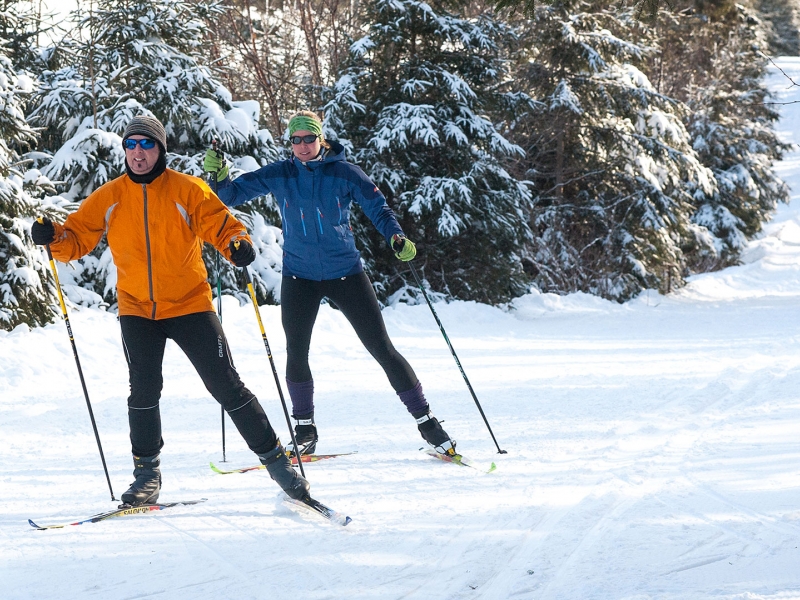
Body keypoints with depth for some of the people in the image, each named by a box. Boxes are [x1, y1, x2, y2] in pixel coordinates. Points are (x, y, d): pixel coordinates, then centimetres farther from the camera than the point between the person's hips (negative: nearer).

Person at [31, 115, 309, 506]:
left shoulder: (187, 190, -5)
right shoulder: (108, 198, 3)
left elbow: (221, 224, -7)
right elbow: (77, 237, 3)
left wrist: (238, 245, -29)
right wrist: (53, 237, -19)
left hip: (189, 305, -2)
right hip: (136, 310, 2)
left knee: (226, 386, -2)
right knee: (144, 389, -7)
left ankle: (274, 457, 8)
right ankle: (147, 472, 9)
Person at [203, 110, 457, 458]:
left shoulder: (343, 173, -7)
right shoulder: (278, 176, -2)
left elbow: (378, 207, -3)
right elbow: (233, 194, 0)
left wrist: (396, 238, -21)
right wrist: (220, 176, -21)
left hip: (345, 273, -2)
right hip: (299, 277, 2)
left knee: (382, 348, -2)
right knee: (296, 354, -2)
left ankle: (425, 420, 4)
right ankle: (305, 430, 17)